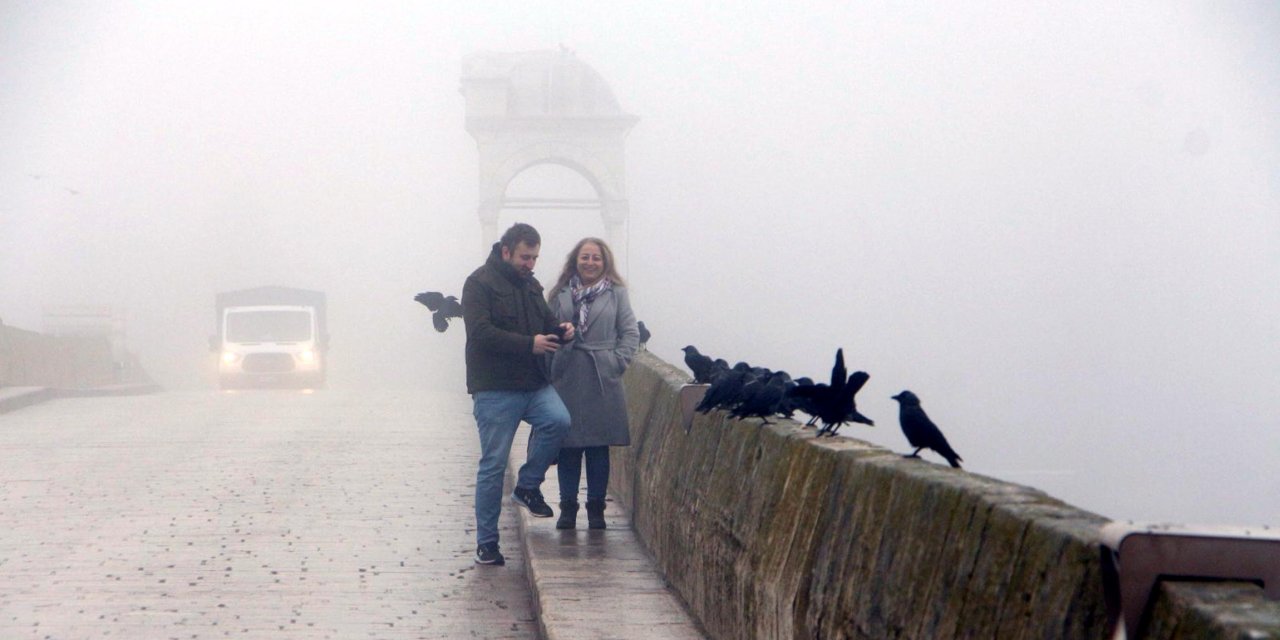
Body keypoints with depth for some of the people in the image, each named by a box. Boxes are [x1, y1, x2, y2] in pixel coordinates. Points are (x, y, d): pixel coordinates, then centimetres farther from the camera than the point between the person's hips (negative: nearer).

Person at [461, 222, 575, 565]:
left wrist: (559, 329, 0)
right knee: (493, 465, -3)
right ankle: (486, 542, 8)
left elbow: (544, 321, 25)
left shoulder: (530, 285, 16)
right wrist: (529, 344, -25)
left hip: (534, 383, 6)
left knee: (559, 421, -23)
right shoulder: (479, 283, -7)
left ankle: (528, 486, 0)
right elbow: (481, 332, -19)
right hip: (494, 388, -6)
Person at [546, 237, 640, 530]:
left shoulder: (616, 293, 4)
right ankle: (567, 507, 14)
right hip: (566, 381, 1)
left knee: (599, 447, 5)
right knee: (567, 448, 4)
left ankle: (596, 508, 14)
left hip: (602, 383, -1)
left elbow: (631, 333, 3)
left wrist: (617, 362, -7)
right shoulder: (560, 294, 6)